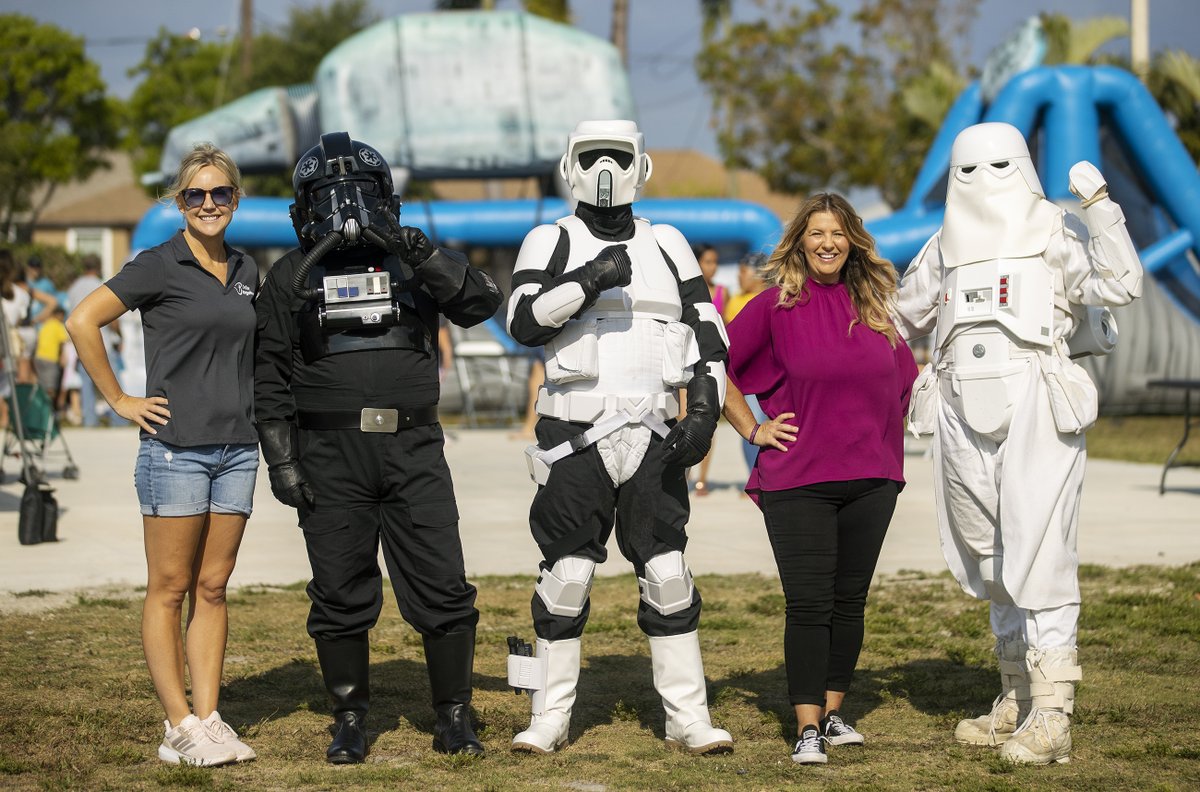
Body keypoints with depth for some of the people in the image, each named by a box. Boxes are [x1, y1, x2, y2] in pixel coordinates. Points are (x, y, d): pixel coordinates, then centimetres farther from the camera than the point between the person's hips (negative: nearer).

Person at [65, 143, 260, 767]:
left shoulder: (245, 272, 12)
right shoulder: (159, 266, -6)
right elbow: (82, 322, -12)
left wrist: (243, 406, 15)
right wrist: (120, 401, -10)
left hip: (236, 447, 6)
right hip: (175, 447, -6)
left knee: (212, 587, 8)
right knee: (169, 589, -1)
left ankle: (208, 716, 11)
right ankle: (180, 728, 1)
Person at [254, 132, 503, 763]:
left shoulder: (415, 262, 11)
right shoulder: (292, 277, 8)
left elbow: (482, 303, -5)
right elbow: (270, 378, 6)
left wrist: (422, 255, -17)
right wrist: (281, 462, -2)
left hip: (413, 450, 1)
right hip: (330, 454, 0)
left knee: (442, 587, -3)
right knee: (341, 594, 3)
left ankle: (454, 720, 8)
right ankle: (350, 723, 14)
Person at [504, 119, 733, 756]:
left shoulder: (667, 246, 13)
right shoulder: (551, 242, 6)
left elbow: (708, 336, 11)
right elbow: (524, 322, -10)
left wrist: (704, 413, -2)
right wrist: (589, 281, -21)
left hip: (653, 435, 2)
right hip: (577, 437, -2)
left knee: (668, 576, 0)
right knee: (564, 577, -1)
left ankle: (687, 719, 5)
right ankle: (550, 718, 8)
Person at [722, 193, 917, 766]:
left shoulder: (872, 306, 8)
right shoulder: (776, 304, -4)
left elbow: (901, 379, 24)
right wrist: (752, 429, -3)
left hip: (870, 479, 4)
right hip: (797, 479, -4)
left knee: (850, 600, 9)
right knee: (809, 604, -6)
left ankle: (832, 713, 21)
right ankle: (807, 729, -3)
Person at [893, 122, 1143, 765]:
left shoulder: (1055, 235, 4)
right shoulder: (944, 249, 18)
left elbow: (1121, 285, -11)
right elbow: (901, 318, 32)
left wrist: (1099, 202, -15)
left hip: (1036, 412, -6)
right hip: (963, 418, 6)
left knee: (1038, 560, -13)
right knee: (989, 565, 10)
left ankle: (1051, 717, -13)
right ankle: (1016, 698, 21)